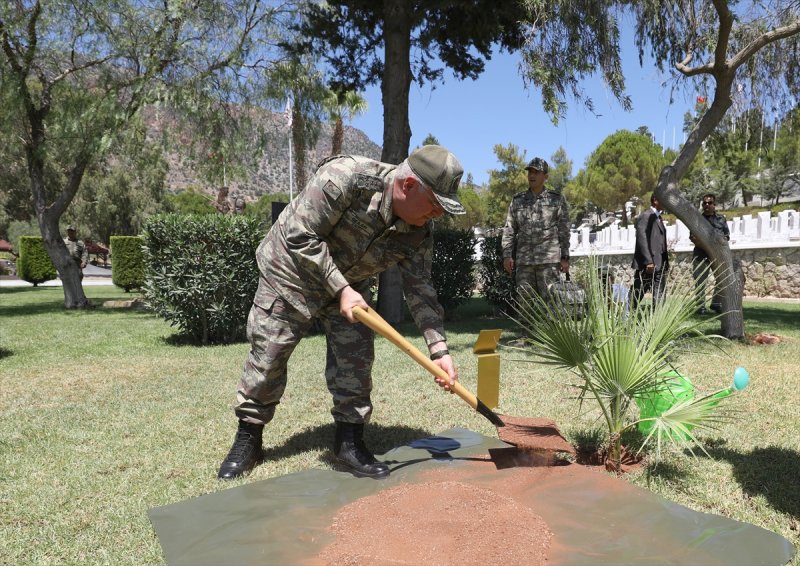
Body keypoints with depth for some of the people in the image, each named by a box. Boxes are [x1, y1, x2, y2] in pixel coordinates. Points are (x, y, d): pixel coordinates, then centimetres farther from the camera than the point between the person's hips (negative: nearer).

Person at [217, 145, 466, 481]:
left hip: (350, 285, 4)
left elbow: (420, 289, -13)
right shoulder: (344, 177, -35)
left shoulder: (419, 232, -17)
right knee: (267, 356, 1)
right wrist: (340, 289, -32)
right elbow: (300, 237, -31)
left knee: (355, 358, -4)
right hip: (290, 271, -4)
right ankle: (247, 440, 19)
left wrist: (439, 348, -22)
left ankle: (349, 443, 11)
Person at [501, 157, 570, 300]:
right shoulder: (518, 200, 11)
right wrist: (507, 255, -1)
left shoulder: (557, 199, 5)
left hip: (549, 260, -3)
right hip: (524, 260, 3)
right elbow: (509, 229, 9)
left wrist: (565, 258, -3)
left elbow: (564, 231, 3)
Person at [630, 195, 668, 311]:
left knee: (659, 294, 9)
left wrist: (666, 263, 16)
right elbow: (642, 240, -18)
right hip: (647, 265, -9)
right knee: (638, 292, -4)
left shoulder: (657, 217, 19)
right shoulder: (645, 216, -10)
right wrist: (648, 261, -23)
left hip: (659, 265, 9)